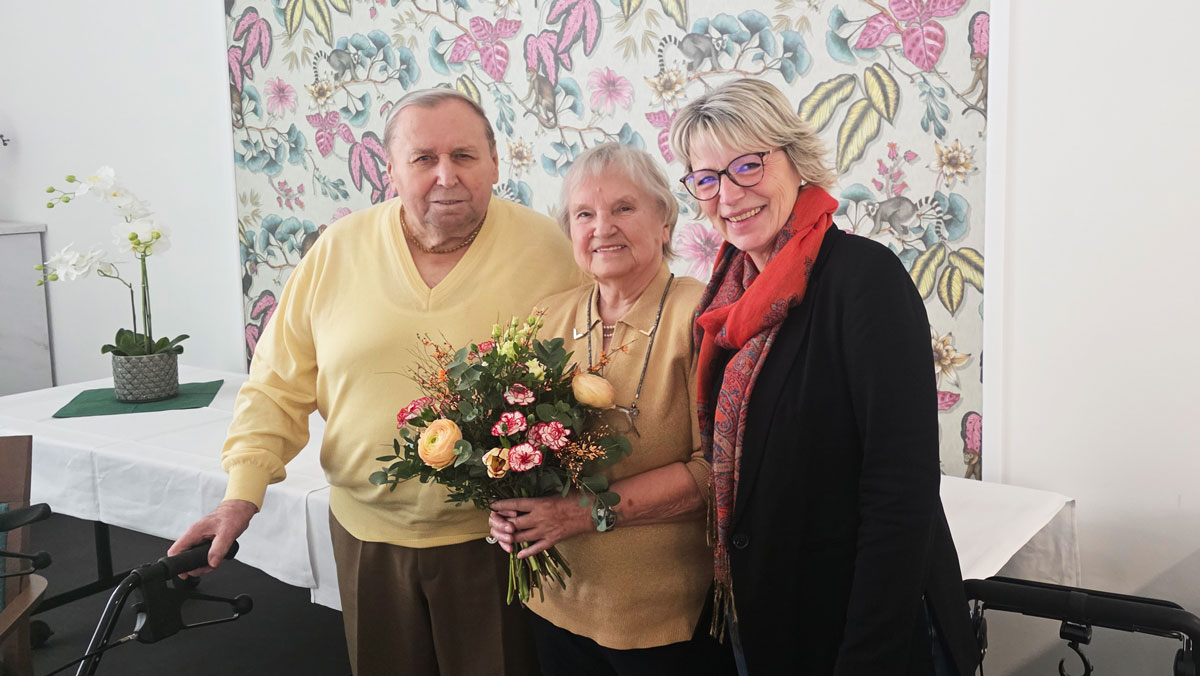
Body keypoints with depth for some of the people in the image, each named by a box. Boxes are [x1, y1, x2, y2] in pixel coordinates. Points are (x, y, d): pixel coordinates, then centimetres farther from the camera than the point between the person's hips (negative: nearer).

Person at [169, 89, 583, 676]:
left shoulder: (544, 249, -8)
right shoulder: (338, 250, -3)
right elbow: (280, 385, 2)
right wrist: (243, 491, -7)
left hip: (494, 537, -2)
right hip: (367, 532, 2)